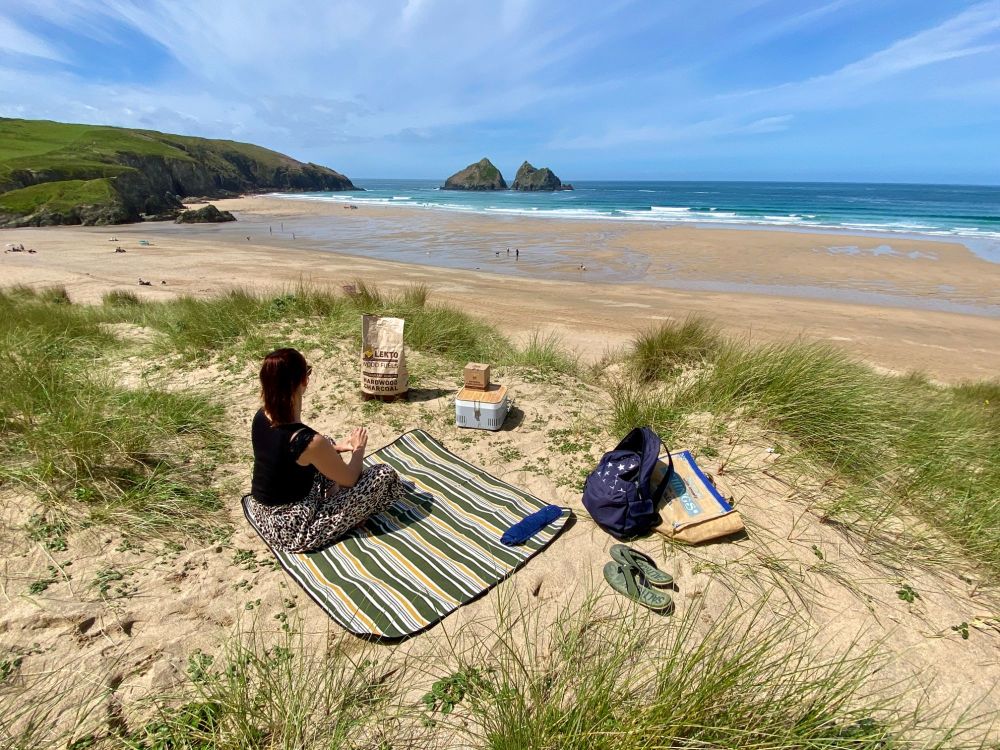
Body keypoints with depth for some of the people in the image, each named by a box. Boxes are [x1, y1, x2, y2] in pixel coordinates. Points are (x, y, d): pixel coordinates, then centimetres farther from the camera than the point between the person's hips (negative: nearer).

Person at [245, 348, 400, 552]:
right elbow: (350, 479, -14)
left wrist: (337, 446, 9)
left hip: (261, 513, 8)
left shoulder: (261, 417, -9)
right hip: (293, 531, -8)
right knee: (386, 476, -9)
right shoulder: (308, 441, -33)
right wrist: (359, 448, 4)